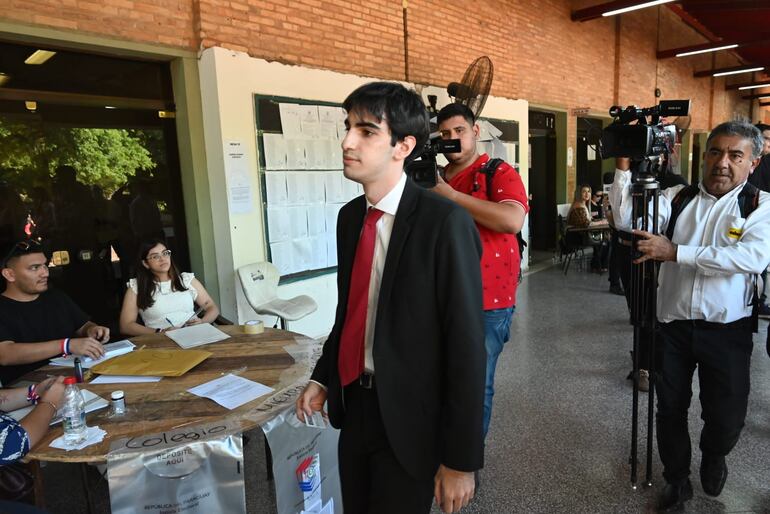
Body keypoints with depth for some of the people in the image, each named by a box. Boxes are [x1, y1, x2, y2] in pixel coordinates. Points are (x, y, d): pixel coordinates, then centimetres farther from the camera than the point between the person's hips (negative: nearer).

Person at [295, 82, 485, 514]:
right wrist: (323, 377, 7)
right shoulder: (350, 216, 3)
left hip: (409, 418, -6)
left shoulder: (445, 222, -19)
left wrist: (461, 459, -14)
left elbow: (467, 345, -18)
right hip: (354, 404, 6)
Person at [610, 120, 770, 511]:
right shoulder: (677, 198, 4)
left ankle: (713, 458, 43)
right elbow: (627, 220, -8)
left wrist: (675, 252, -23)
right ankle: (677, 480, 35)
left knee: (727, 416, 7)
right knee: (670, 408, 11)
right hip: (672, 325, 2)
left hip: (727, 330, -1)